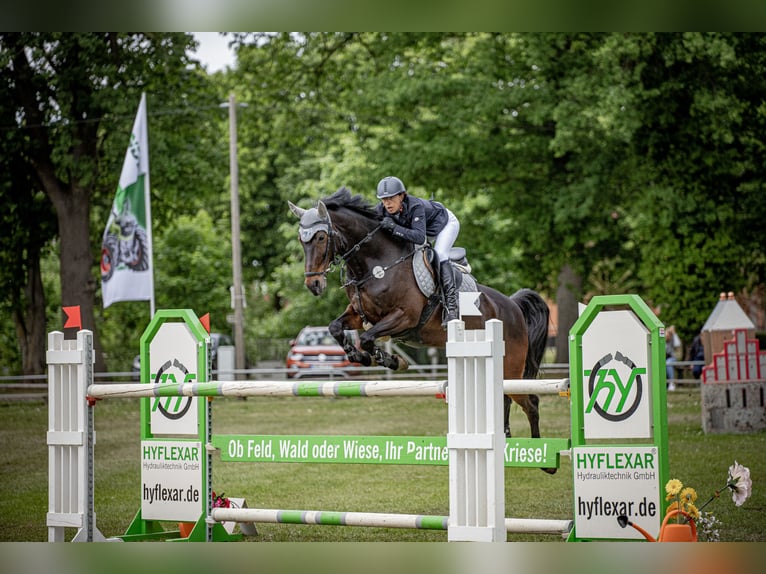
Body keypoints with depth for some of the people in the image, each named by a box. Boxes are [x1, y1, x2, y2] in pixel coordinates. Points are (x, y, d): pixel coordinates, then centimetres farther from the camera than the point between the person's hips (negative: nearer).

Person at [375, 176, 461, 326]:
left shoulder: (415, 206, -43)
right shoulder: (382, 210, -26)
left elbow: (420, 237, -53)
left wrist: (394, 228, -59)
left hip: (445, 223, -7)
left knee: (439, 255, -25)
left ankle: (451, 307, -26)